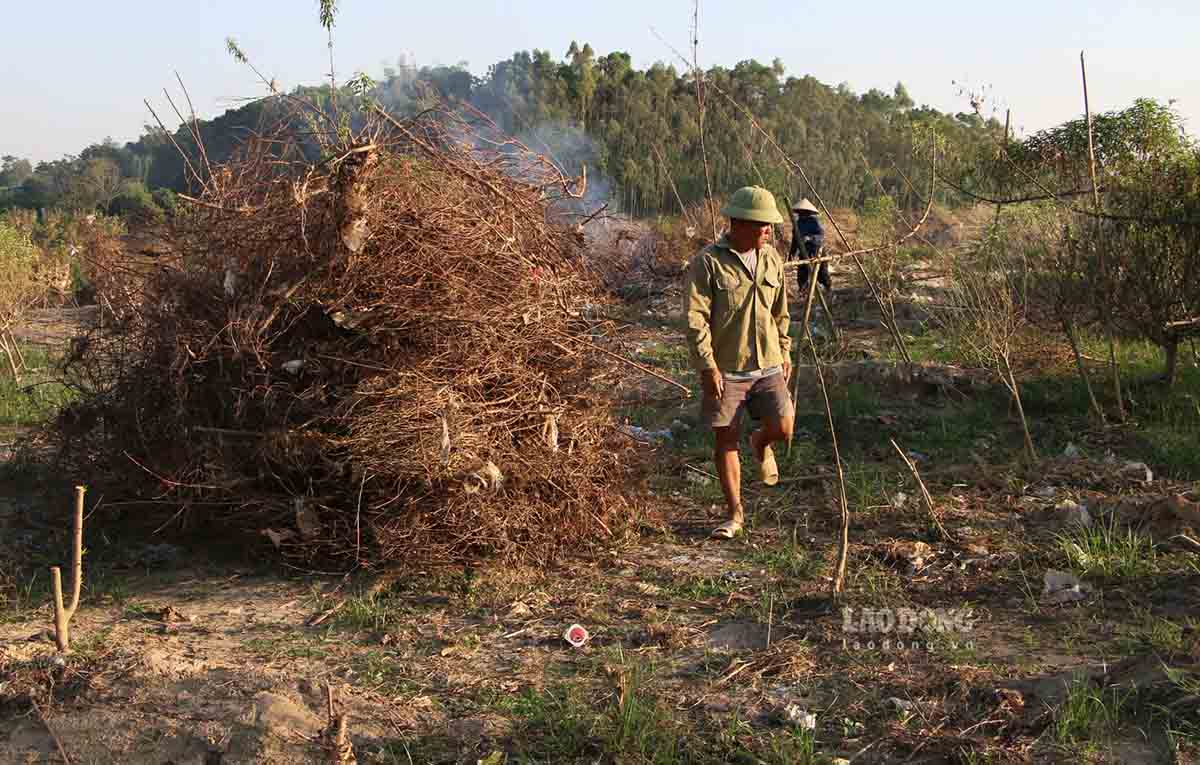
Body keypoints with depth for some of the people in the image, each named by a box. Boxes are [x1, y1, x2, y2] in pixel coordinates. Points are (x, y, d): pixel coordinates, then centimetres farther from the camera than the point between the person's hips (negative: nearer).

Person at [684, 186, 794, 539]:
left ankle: (760, 444, 31)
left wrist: (784, 352, 17)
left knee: (781, 429, -7)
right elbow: (695, 319, -15)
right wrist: (707, 366, -18)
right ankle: (734, 513, 16)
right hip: (724, 369, -4)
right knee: (725, 440, 3)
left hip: (767, 365, 4)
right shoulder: (707, 262, -12)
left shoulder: (771, 258, 6)